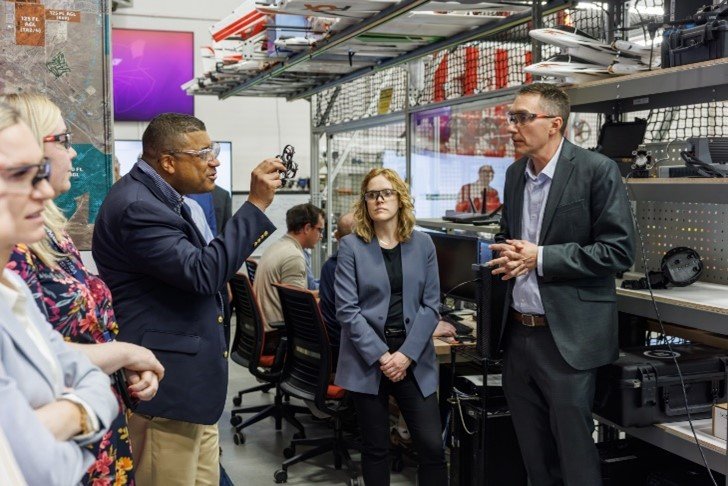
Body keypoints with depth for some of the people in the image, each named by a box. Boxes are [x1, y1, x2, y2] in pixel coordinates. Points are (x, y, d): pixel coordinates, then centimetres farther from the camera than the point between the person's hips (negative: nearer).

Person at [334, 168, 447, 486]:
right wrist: (381, 356, -14)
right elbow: (347, 309, -7)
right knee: (375, 448, 8)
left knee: (432, 447, 0)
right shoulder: (351, 246, -1)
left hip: (414, 359, 2)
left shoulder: (422, 244, 6)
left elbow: (430, 305, 2)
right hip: (368, 360, -1)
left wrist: (406, 354, -10)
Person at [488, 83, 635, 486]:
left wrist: (540, 258, -16)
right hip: (518, 333, 6)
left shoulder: (596, 170, -10)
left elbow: (619, 251, -13)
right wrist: (506, 254, -1)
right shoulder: (515, 174, 10)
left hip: (567, 338, -6)